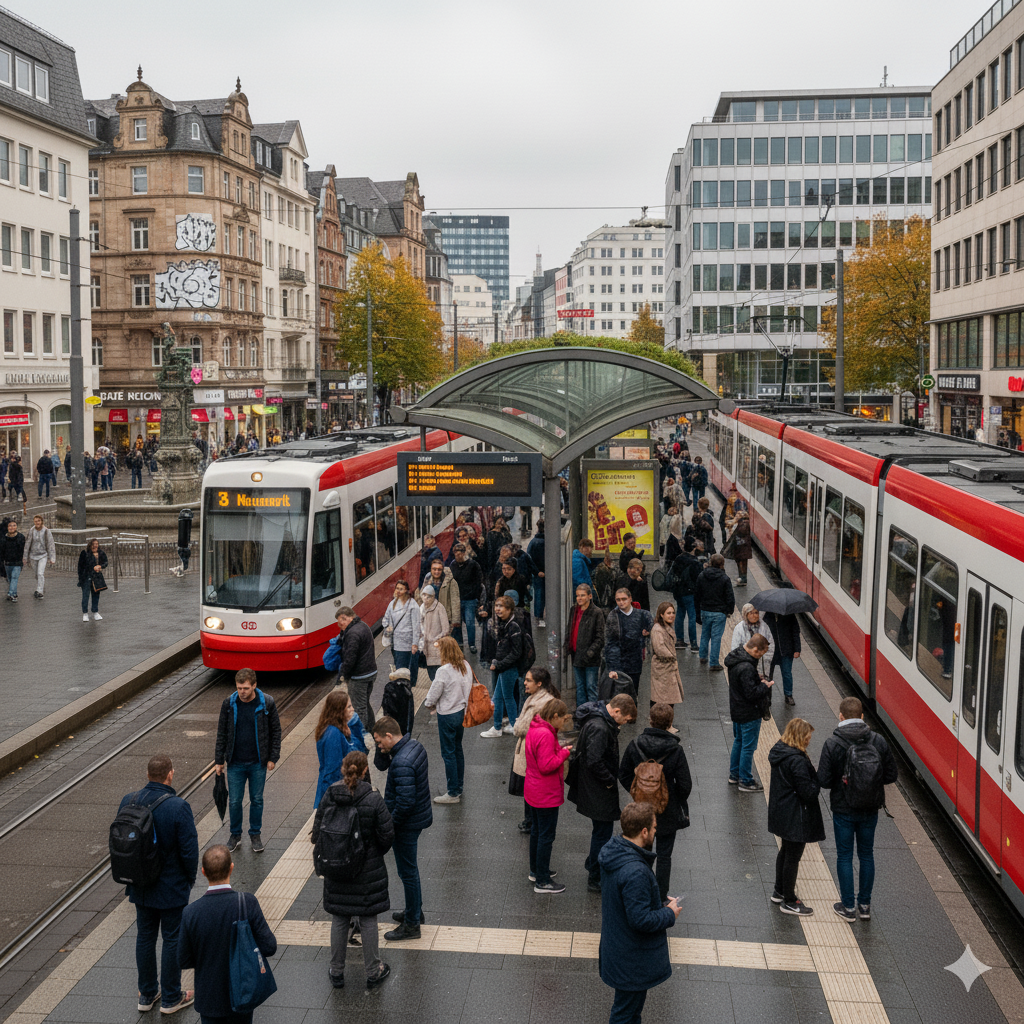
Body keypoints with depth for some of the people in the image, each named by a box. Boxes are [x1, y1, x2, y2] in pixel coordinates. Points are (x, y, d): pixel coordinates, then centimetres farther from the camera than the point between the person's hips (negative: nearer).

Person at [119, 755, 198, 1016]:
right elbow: (189, 850, -20)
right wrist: (190, 878, -1)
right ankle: (171, 998, 22)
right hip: (172, 887, -5)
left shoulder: (128, 802, -7)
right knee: (172, 940, 10)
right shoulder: (178, 807, -24)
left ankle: (147, 995, 31)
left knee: (145, 937, 18)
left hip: (140, 887, 5)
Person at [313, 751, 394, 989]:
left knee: (339, 920, 15)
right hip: (368, 871, -2)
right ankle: (373, 972, 23)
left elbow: (317, 834, -4)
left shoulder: (328, 797, -10)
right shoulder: (373, 798, -17)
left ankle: (337, 972, 27)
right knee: (368, 920, 11)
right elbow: (387, 835, -12)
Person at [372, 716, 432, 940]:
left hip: (406, 823, -10)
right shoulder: (415, 745, 1)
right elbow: (381, 765, 12)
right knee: (410, 868, 25)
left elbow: (405, 802, -31)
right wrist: (382, 750, -8)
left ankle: (412, 925, 18)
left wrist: (389, 824, -17)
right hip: (419, 816, 10)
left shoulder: (402, 763, -30)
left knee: (407, 871, 5)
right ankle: (415, 910, 41)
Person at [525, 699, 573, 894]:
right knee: (546, 836, -1)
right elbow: (546, 765, -28)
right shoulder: (545, 735, -26)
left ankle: (536, 870, 37)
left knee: (537, 831, 22)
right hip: (547, 795, -10)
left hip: (534, 793, 10)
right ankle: (542, 882, 7)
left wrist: (560, 750, 3)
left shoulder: (534, 729, 6)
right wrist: (564, 753, -17)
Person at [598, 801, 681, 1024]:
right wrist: (670, 914, -15)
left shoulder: (612, 853, -4)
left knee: (630, 1004, 29)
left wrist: (661, 904, 5)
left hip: (616, 945, 9)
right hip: (633, 958, -9)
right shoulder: (636, 872, -35)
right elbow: (641, 920, -31)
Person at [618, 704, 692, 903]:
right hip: (668, 811, -2)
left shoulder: (635, 745, -12)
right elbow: (685, 784, -12)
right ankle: (661, 897, 19)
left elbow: (624, 775, -2)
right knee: (664, 855, 11)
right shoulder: (676, 750, -18)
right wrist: (679, 802, 7)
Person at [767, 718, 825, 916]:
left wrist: (816, 781, 6)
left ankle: (779, 892, 38)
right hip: (795, 818, -9)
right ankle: (789, 902, 17)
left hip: (781, 814, 9)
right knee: (793, 857, 4)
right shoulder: (797, 761, -28)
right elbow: (808, 792, -25)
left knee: (786, 851, 24)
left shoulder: (778, 752, 2)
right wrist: (819, 782, -8)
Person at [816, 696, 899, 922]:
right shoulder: (878, 741, -9)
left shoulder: (832, 744, -17)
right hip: (870, 810, 3)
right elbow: (892, 775, -3)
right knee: (867, 854, 17)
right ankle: (865, 905, 26)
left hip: (843, 810, -3)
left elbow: (823, 781, -17)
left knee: (845, 856, 10)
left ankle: (848, 907, 17)